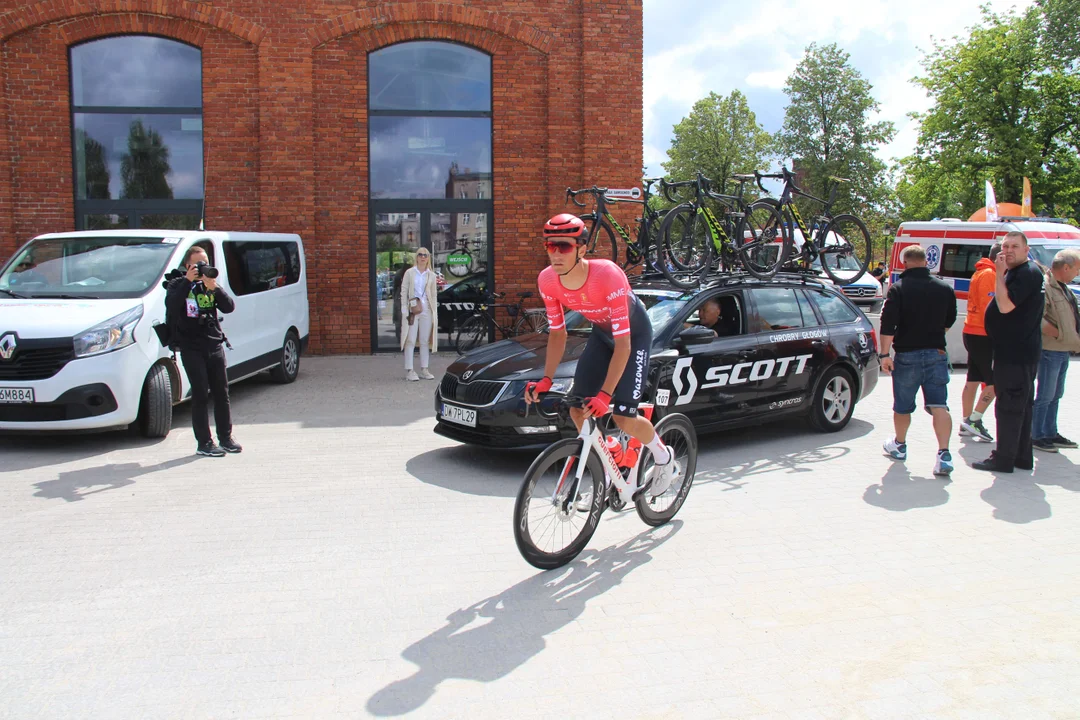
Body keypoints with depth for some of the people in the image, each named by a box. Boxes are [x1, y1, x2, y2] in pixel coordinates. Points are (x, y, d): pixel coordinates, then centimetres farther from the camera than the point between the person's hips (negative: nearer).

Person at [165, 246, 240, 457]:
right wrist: (188, 281, -21)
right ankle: (204, 443, 1)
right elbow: (171, 305, -19)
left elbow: (229, 307, -2)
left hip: (214, 345, 4)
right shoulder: (178, 285, 1)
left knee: (221, 392, 8)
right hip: (191, 348, -4)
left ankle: (226, 437, 18)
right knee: (200, 394, -4)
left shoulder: (210, 284, 12)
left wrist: (214, 287, -17)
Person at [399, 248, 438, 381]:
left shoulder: (431, 275, 10)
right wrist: (405, 311, -7)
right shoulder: (409, 273, 3)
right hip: (412, 310, -3)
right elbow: (403, 292, 1)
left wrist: (435, 313, 5)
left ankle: (424, 370, 14)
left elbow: (434, 295, 11)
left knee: (425, 341, 6)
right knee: (410, 341, -5)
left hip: (426, 310, 3)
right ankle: (409, 371, -5)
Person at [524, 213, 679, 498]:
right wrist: (546, 380, -18)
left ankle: (665, 459, 17)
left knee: (623, 418, -15)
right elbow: (557, 333, -7)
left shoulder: (608, 276, -38)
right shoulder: (547, 281, -20)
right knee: (578, 409, -4)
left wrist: (605, 394, -41)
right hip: (601, 332, 6)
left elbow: (623, 343, -35)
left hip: (634, 333, -6)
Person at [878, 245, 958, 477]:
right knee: (939, 405, -3)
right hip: (937, 354, 3)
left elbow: (887, 324, -16)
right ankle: (944, 455, -14)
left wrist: (884, 354, -12)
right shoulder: (945, 289, 4)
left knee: (902, 406, 14)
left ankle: (899, 445, 32)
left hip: (907, 355, -2)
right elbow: (949, 321, 18)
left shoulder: (898, 289, -8)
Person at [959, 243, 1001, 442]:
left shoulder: (981, 273, 18)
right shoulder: (989, 275, -13)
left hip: (972, 332, 10)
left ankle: (967, 422, 16)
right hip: (982, 335, -10)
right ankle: (974, 420, -5)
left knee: (973, 380, 12)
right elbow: (989, 308, -20)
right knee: (994, 382, -6)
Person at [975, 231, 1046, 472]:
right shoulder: (1014, 273, 18)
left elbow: (1005, 306, -24)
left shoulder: (1028, 274, -15)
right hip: (1016, 351, 11)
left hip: (1016, 353, -11)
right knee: (1020, 405, 14)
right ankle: (1022, 457, 22)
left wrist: (999, 274, -19)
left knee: (1009, 405, -7)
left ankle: (1004, 459, -4)